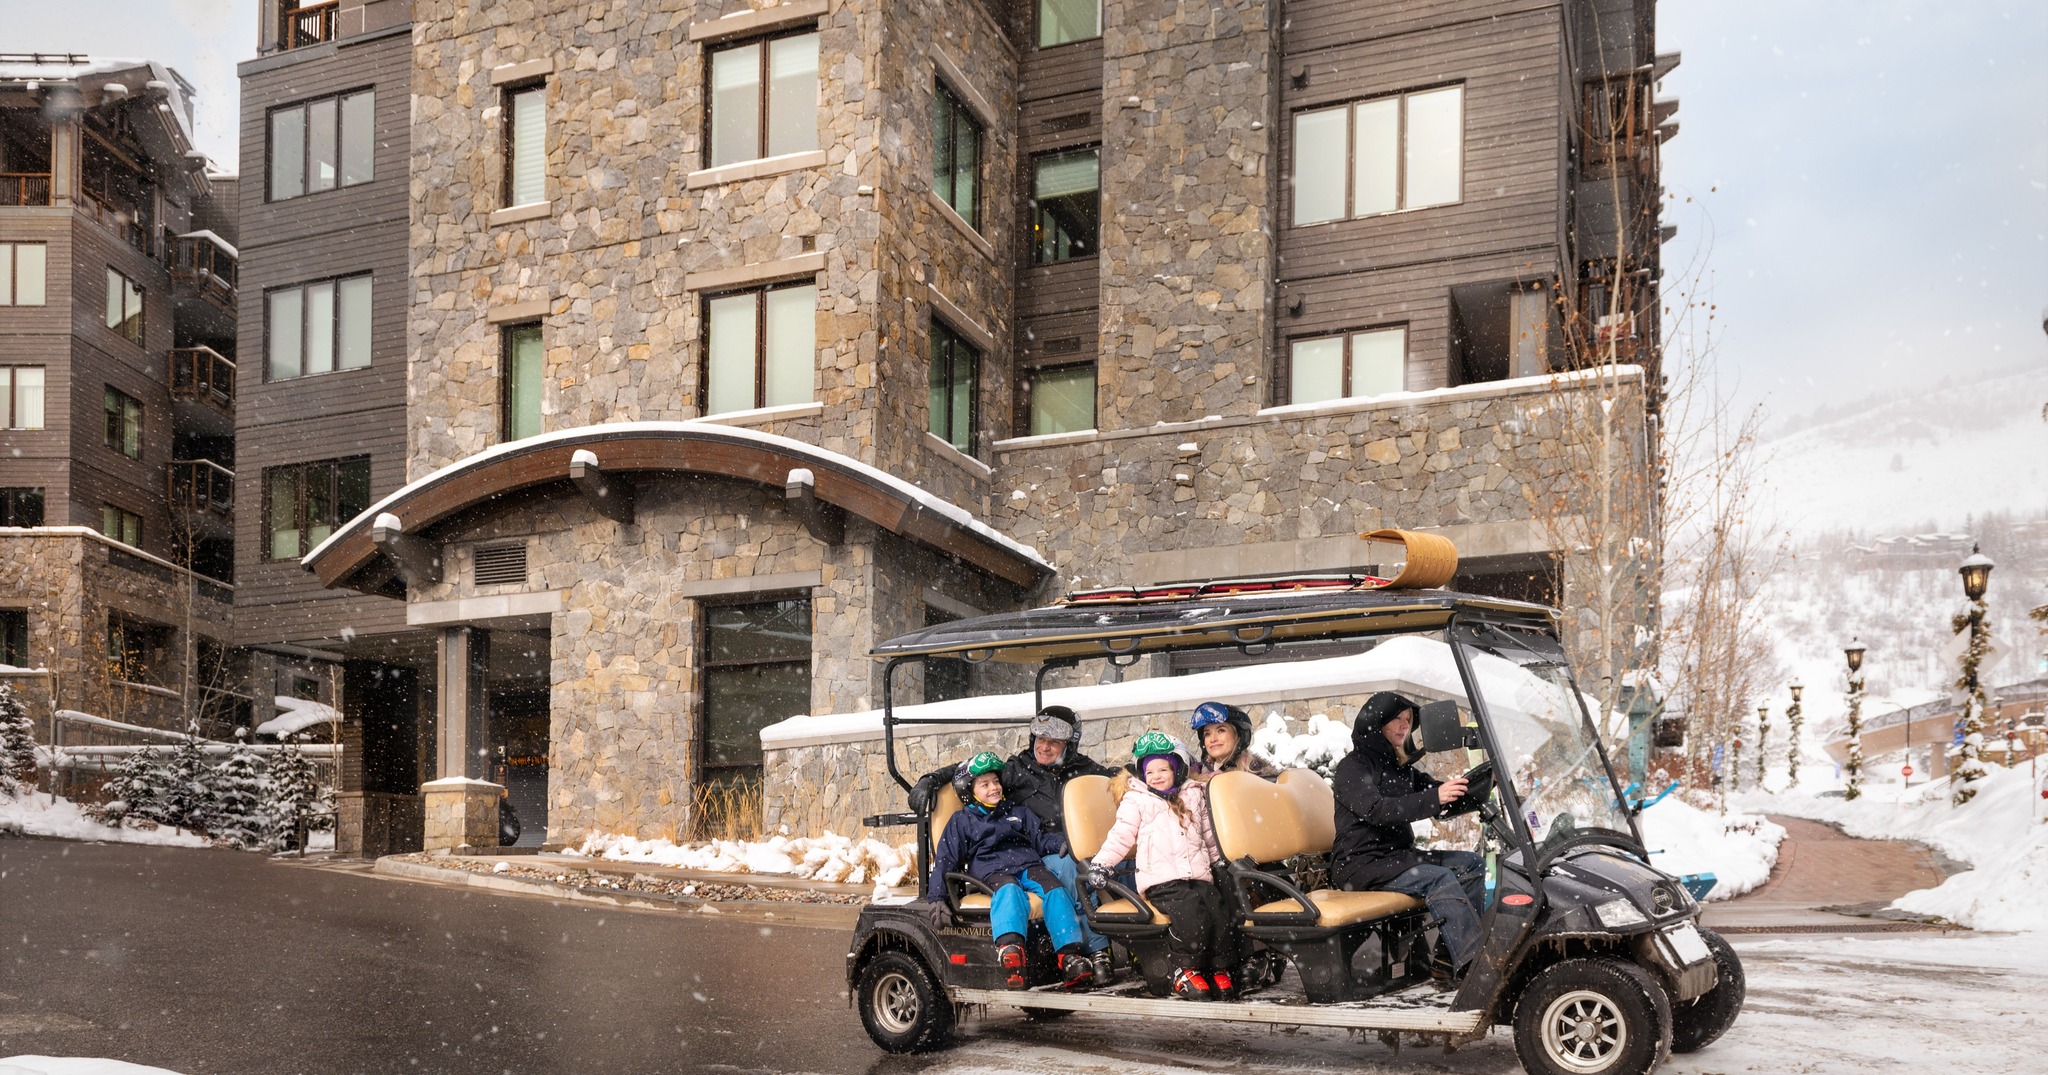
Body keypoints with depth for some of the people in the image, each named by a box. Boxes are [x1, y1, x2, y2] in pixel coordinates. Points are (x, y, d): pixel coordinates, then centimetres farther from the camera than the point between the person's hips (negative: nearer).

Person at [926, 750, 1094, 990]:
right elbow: (945, 860, 13)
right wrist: (936, 898, 0)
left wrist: (1062, 844, -2)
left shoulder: (1018, 813, 29)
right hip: (993, 872, -4)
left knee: (1055, 890, -28)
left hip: (1029, 865, 4)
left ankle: (1070, 956, -40)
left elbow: (1040, 838, 22)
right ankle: (1009, 950, -64)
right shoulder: (961, 821, 19)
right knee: (1009, 891, -39)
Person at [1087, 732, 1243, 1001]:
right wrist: (1101, 862, -4)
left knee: (1221, 915, -17)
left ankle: (1222, 971, 0)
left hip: (1199, 876, 4)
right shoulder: (1136, 801, 11)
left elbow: (1211, 834, 31)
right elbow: (1121, 836, 7)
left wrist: (1223, 860, 29)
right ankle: (1185, 972, -12)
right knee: (1191, 916, -28)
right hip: (1161, 880, -4)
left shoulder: (1194, 796, 21)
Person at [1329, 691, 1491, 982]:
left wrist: (1486, 787, -5)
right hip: (1362, 864, -9)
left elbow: (1446, 803, 13)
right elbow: (1376, 810, -25)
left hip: (1398, 856, 9)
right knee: (1440, 879, -26)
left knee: (1471, 864, -4)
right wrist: (1434, 798, -33)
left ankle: (1448, 958, -11)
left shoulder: (1401, 767, 18)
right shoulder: (1353, 767, -8)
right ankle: (1472, 966, -32)